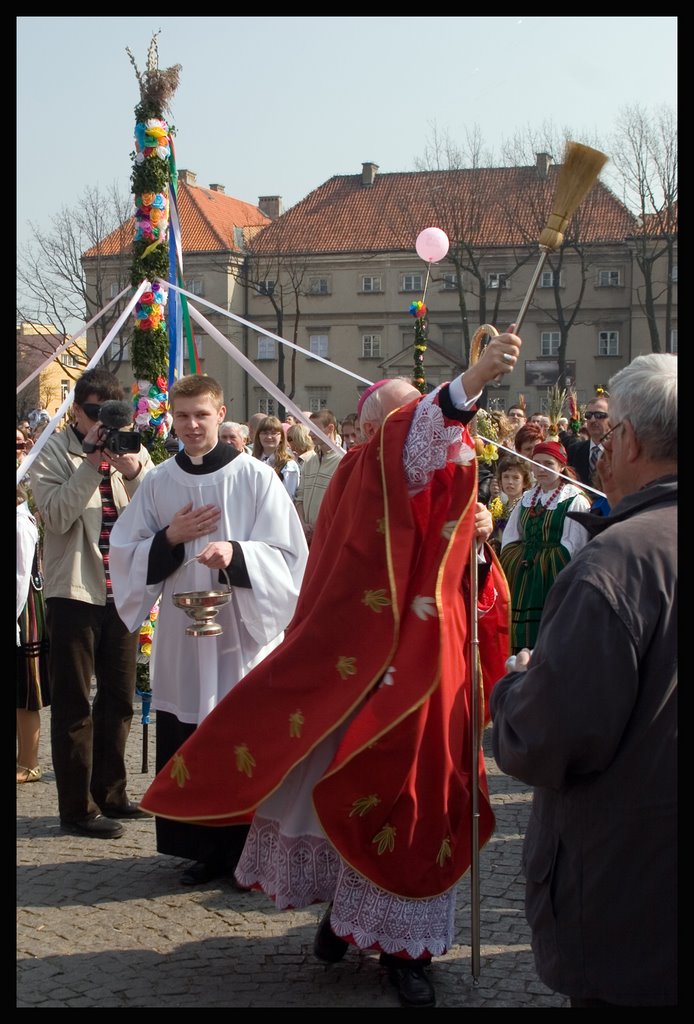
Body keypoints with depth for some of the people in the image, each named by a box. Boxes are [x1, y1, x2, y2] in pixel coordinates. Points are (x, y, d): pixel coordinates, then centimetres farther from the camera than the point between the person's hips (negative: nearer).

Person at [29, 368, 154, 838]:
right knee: (74, 705, 1)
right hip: (75, 591, -5)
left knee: (119, 698, 15)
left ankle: (110, 794, 29)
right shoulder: (55, 453, -5)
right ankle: (78, 808, 8)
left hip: (122, 590, 5)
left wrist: (135, 473, -22)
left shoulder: (133, 450, 7)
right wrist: (92, 461, -22)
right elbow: (57, 514, -21)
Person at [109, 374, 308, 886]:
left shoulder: (255, 477, -2)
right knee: (187, 746, 5)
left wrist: (236, 553, -23)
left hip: (243, 629, -3)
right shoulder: (159, 482, 8)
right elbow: (125, 552, 10)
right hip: (182, 635, 3)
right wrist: (171, 538, -8)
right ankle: (205, 848, 18)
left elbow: (286, 554, -6)